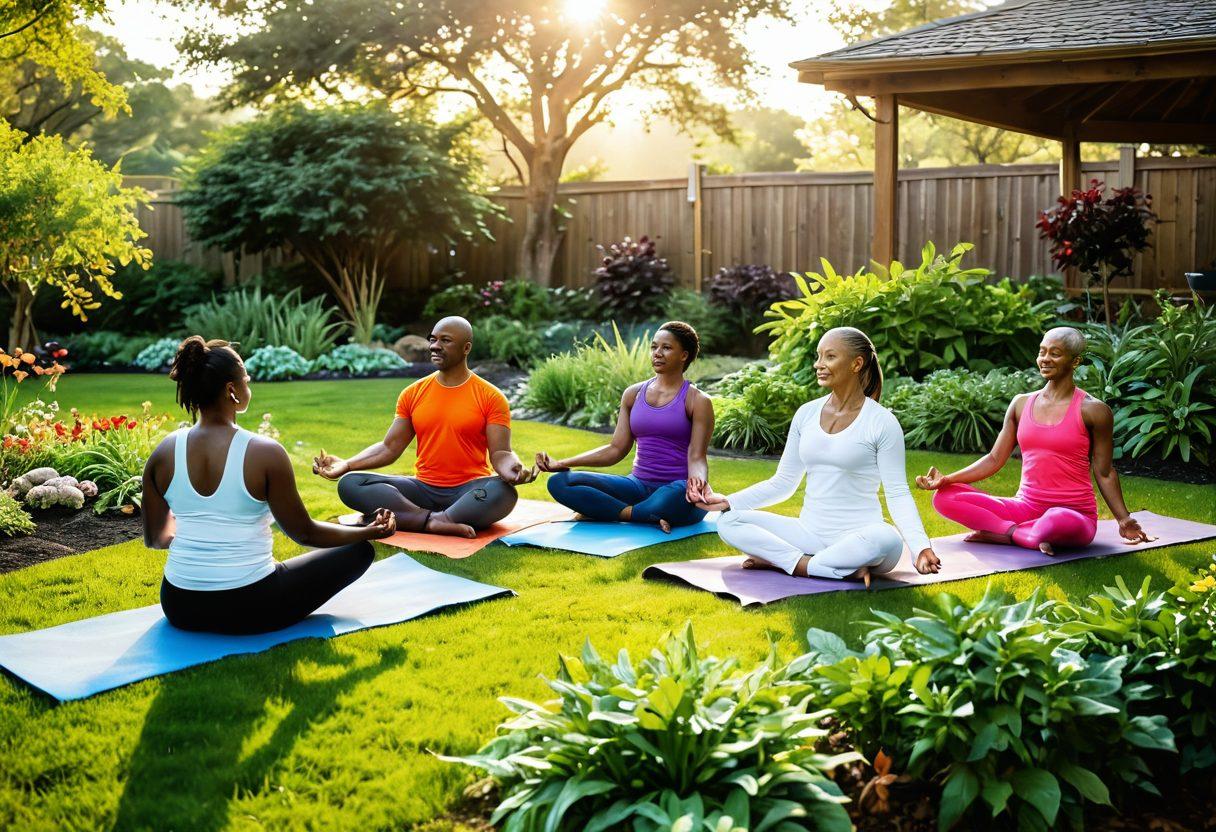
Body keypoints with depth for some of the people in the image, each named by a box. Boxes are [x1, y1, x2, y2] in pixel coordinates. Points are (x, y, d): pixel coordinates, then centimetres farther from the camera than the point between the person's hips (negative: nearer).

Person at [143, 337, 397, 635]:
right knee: (359, 550, 12)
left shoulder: (163, 453, -5)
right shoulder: (266, 453, -18)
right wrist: (370, 532, 6)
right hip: (250, 610, -4)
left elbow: (155, 538, 6)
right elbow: (305, 533, -9)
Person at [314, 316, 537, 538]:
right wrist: (346, 465, -5)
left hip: (469, 491, -3)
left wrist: (512, 470, -31)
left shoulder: (491, 397, -3)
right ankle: (436, 521, -32)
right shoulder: (412, 394, 7)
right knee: (350, 484, -18)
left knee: (504, 492, -37)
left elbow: (500, 453, -7)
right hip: (423, 489, 3)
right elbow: (389, 447, 9)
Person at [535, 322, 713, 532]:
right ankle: (637, 515, -24)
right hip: (639, 485, 5)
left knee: (678, 495, -44)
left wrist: (698, 481, -34)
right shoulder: (634, 394, 11)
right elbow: (617, 448, 9)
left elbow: (696, 457, -9)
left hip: (677, 488, -4)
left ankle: (601, 510, -21)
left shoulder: (697, 401, -2)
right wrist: (561, 464, -1)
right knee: (559, 482, -13)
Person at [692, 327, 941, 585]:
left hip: (858, 537, -4)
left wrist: (920, 547, -20)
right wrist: (727, 502, 1)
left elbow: (898, 494, -6)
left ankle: (779, 560, -21)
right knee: (729, 522, -14)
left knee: (887, 540, -38)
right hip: (809, 532, 4)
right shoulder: (806, 414, 7)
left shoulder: (882, 423, -5)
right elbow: (782, 483, 12)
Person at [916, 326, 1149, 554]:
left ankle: (1000, 534, -13)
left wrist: (1124, 520, -5)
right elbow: (994, 459, 10)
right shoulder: (1021, 404, 9)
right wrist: (946, 479, -2)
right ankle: (1033, 537, -16)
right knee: (945, 496, -12)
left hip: (1073, 514, -5)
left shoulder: (1092, 410, -3)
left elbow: (1104, 473, 3)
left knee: (1058, 521, -43)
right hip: (1025, 508, 5)